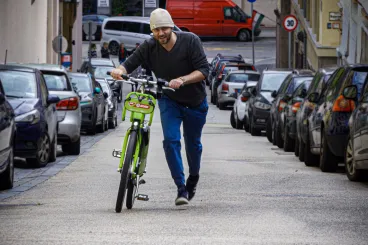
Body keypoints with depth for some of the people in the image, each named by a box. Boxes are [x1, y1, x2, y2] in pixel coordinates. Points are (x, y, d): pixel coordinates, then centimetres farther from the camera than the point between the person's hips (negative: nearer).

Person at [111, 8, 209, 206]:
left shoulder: (190, 41, -19)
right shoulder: (149, 47, -12)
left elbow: (204, 70, -24)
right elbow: (130, 63, -15)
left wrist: (182, 80, -40)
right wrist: (119, 70, -39)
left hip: (195, 102, -1)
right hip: (169, 100, 1)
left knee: (193, 144, 12)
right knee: (171, 140, -19)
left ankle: (193, 178, 41)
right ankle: (181, 188, -15)